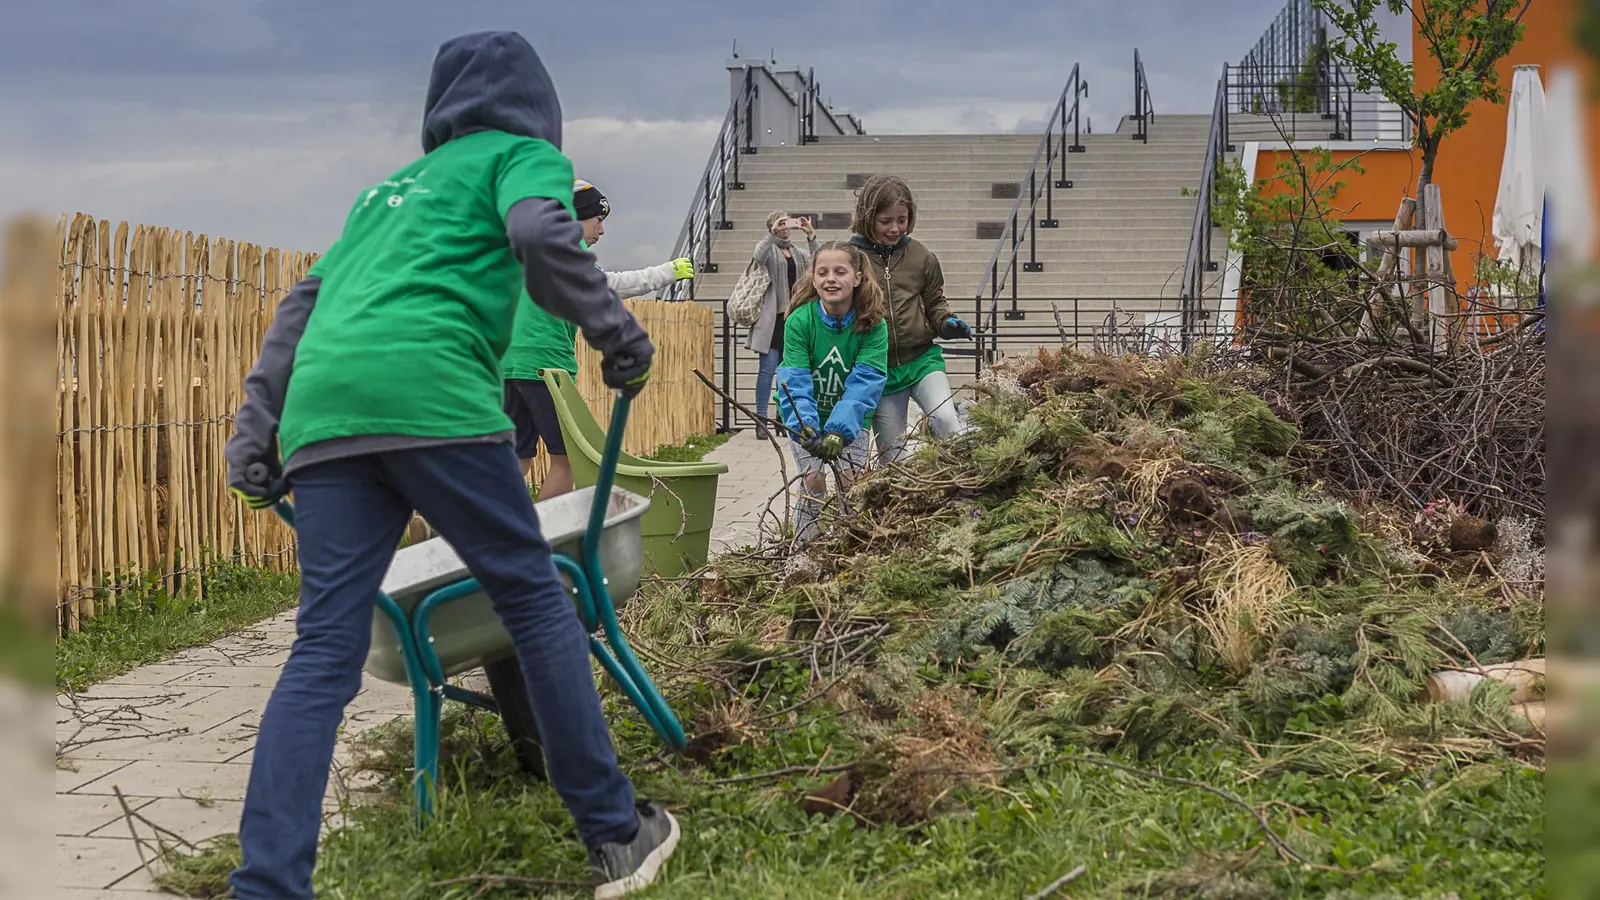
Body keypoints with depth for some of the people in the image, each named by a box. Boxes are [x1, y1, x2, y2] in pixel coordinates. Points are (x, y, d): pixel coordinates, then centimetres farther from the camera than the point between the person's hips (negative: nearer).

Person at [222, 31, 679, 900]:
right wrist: (618, 337, 1)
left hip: (320, 408, 6)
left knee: (323, 649, 1)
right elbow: (541, 233, -7)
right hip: (428, 394, -6)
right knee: (534, 598, 5)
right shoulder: (524, 154, 16)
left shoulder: (389, 186, 36)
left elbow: (305, 300, 29)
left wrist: (255, 430, 26)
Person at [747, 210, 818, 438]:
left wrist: (811, 236, -10)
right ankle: (761, 419, -7)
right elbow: (758, 258, -21)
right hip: (772, 316, -5)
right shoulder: (768, 248, 3)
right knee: (768, 368, -9)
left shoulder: (797, 252, 18)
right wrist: (772, 233, -27)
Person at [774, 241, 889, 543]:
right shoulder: (799, 321, -21)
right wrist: (802, 425, -44)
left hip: (852, 418, 0)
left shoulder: (873, 325, -20)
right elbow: (794, 382, -27)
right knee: (813, 481, -10)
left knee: (851, 483, -7)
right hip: (808, 417, 0)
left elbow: (865, 382, -28)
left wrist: (839, 430, -40)